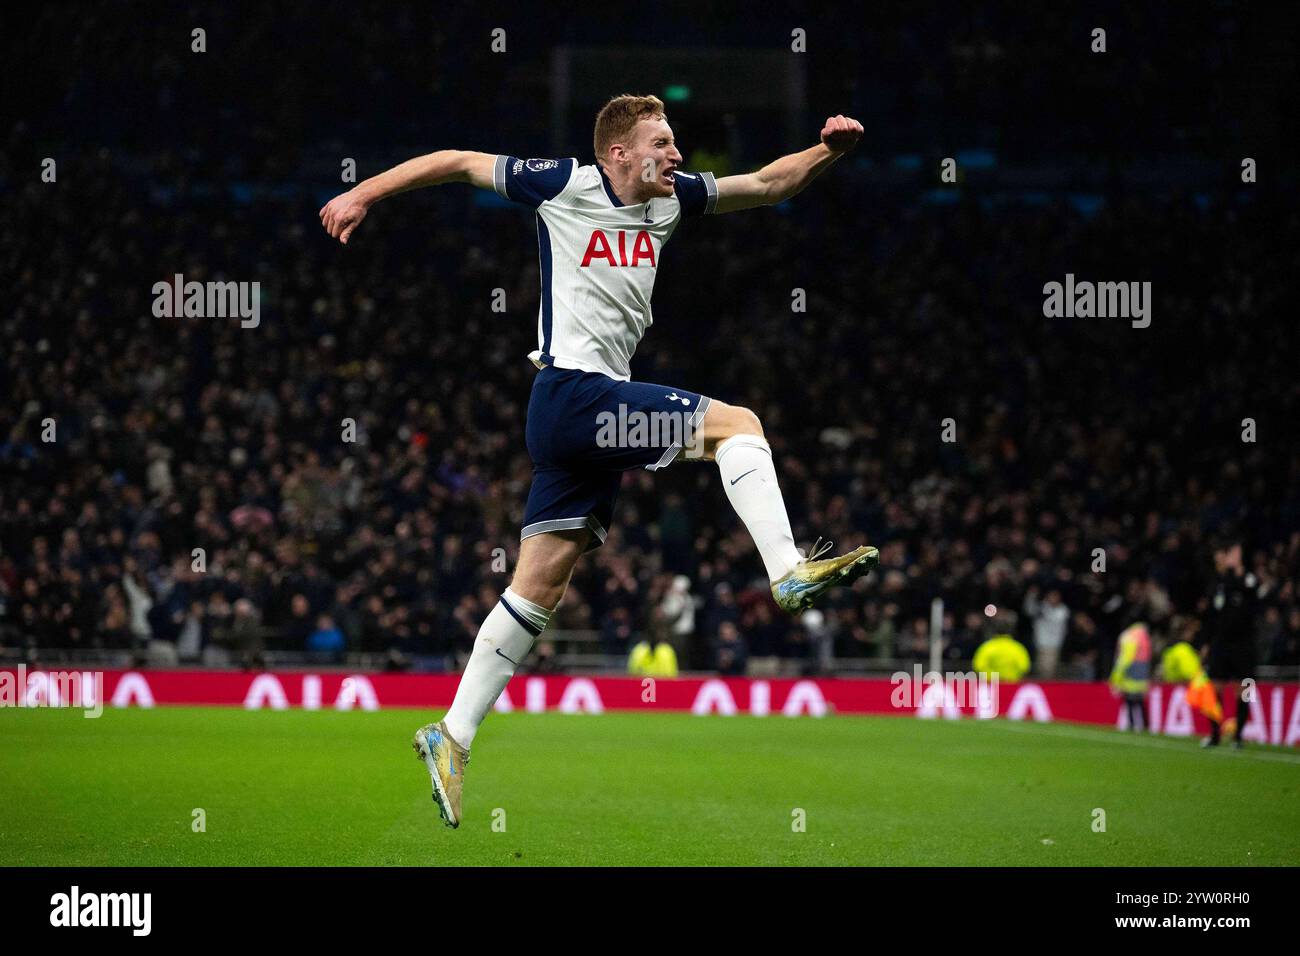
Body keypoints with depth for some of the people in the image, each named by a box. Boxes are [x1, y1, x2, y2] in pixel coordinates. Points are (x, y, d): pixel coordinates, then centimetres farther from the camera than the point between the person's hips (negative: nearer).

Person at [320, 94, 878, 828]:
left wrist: (829, 150, 0)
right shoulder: (564, 186, -4)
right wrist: (363, 193, 3)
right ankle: (788, 570, -17)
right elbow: (457, 162, 4)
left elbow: (769, 183, 17)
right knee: (737, 423, -11)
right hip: (575, 392, -7)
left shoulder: (672, 198, 14)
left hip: (598, 408, 7)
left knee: (540, 589, 6)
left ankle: (453, 736, 7)